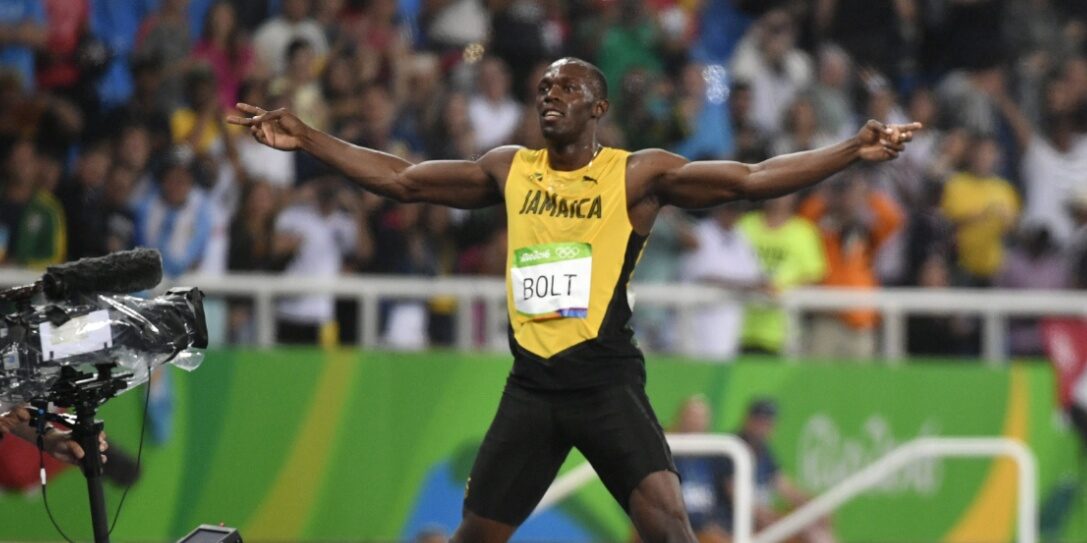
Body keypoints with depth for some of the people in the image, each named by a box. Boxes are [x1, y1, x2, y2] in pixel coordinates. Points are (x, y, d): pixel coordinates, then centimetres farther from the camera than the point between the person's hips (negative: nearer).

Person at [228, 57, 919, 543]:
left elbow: (753, 179, -9)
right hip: (532, 382, 4)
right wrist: (306, 139, 13)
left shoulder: (640, 174, -3)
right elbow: (401, 179, 16)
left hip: (608, 379, -4)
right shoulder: (510, 169, 10)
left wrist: (854, 149, -20)